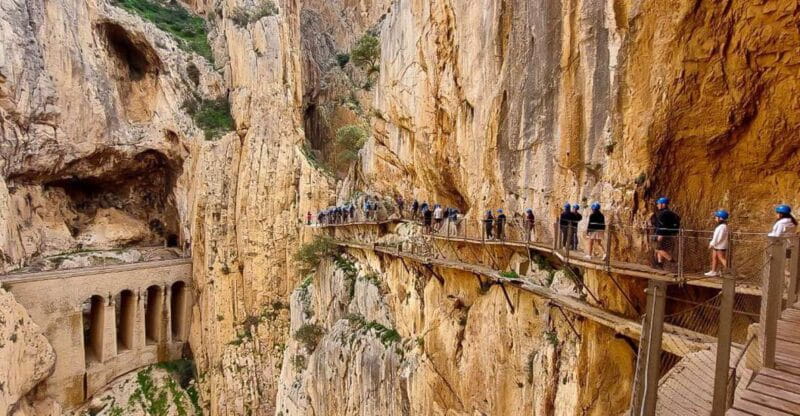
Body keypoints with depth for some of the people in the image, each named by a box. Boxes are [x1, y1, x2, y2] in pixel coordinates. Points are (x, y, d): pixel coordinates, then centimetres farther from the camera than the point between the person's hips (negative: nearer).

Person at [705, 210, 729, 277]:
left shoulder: (722, 226, -19)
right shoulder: (719, 226, 13)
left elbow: (720, 237, -22)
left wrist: (712, 244, -18)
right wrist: (712, 243, 14)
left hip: (720, 246, -10)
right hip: (716, 245, 10)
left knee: (721, 258, -5)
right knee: (714, 257, 14)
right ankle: (713, 271, 20)